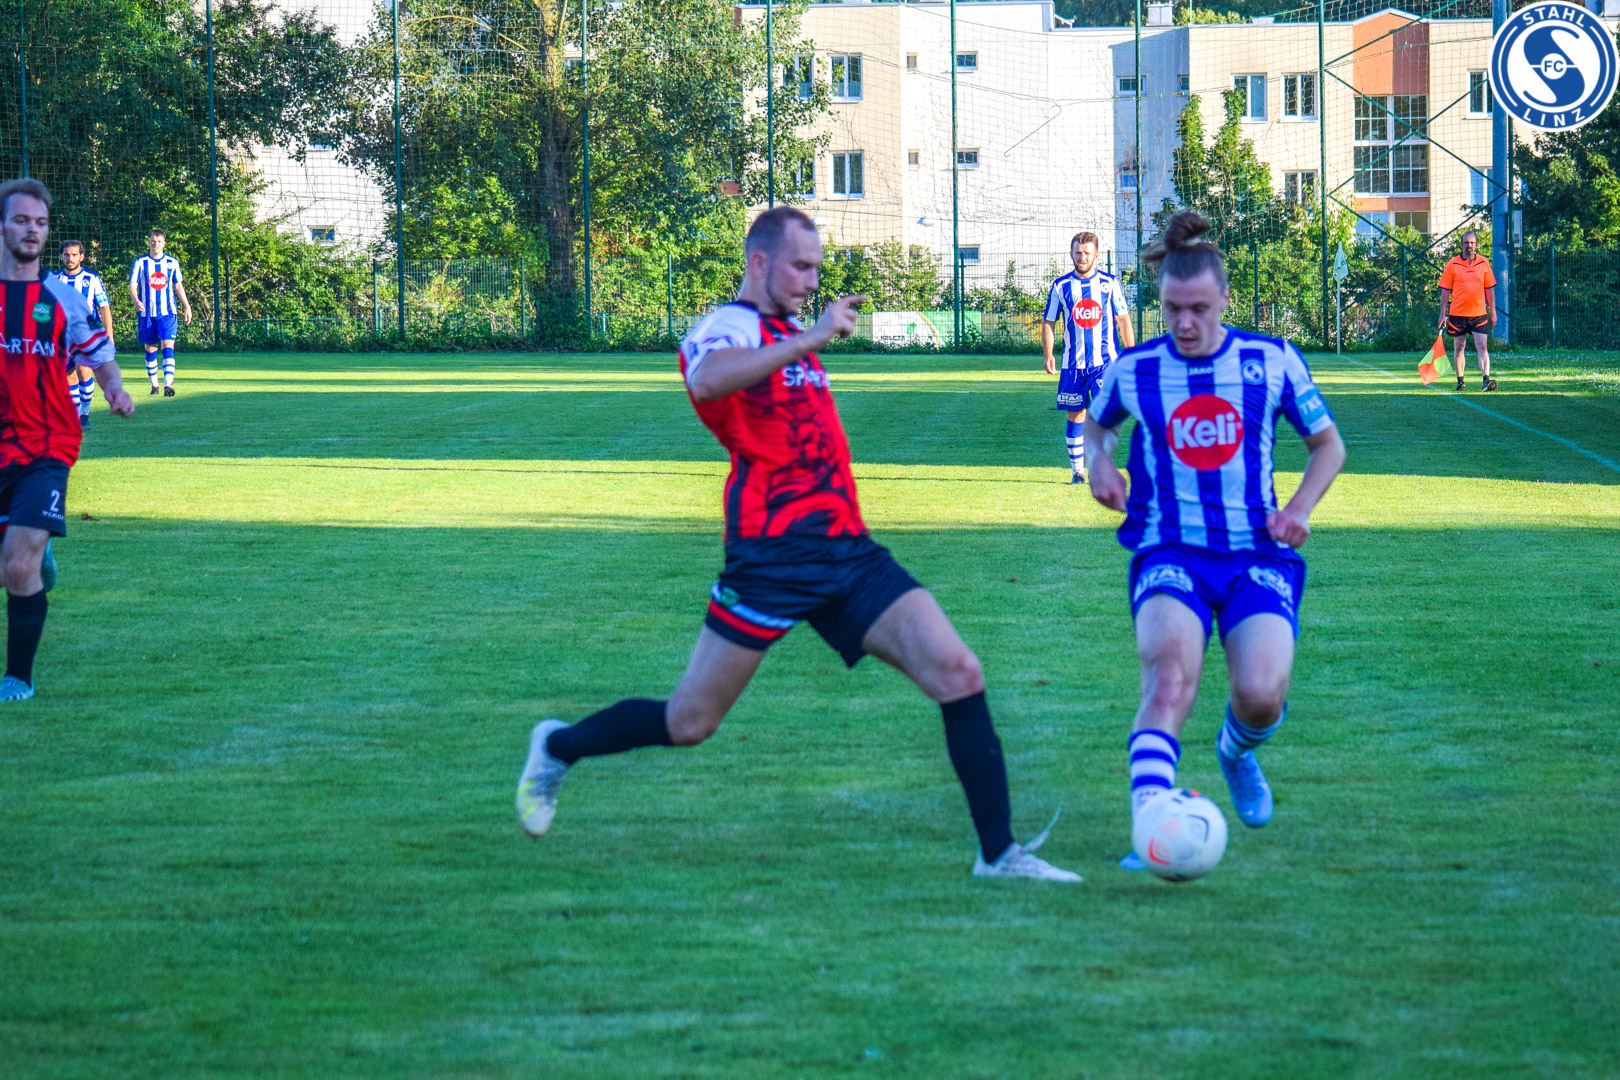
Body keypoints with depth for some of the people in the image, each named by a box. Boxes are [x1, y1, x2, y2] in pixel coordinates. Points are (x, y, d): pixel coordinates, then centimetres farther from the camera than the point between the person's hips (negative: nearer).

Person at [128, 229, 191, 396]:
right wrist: (136, 301, -23)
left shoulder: (172, 262, 7)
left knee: (168, 346, -14)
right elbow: (132, 284, -4)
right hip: (147, 313, 0)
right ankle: (154, 385, 20)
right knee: (150, 349, 7)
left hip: (168, 313, 0)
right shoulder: (140, 262, 2)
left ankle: (168, 385, -22)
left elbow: (178, 286, 15)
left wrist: (186, 307, 12)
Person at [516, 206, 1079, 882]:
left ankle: (999, 852, -7)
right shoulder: (730, 327, -7)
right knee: (689, 724, 2)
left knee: (958, 674, -9)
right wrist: (810, 339, -37)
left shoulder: (789, 335, 21)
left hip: (847, 549, 7)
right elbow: (708, 380, -34)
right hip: (773, 557, -7)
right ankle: (559, 747, 29)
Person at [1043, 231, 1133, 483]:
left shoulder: (1109, 283, 4)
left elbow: (1123, 320, 7)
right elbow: (1049, 323, 9)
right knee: (1075, 415, 5)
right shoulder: (1061, 286, 6)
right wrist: (1048, 356, -3)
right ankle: (1077, 470, 13)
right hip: (1073, 363, 2)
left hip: (1105, 361, -2)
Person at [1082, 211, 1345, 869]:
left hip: (1257, 552, 1)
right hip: (1169, 553, -1)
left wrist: (1300, 507, -3)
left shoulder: (1271, 361, 2)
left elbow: (1328, 445, 14)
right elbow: (1095, 424, 26)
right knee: (1170, 672, -29)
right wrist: (1099, 463, 4)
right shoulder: (1134, 370, 4)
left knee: (1262, 695, -18)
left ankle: (1237, 751, 22)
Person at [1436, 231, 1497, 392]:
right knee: (1460, 348, 8)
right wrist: (1443, 314, -1)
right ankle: (1460, 381, 19)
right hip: (1458, 313, 0)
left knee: (1482, 347, -11)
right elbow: (1445, 290, 3)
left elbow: (1490, 288, 10)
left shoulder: (1483, 263, 5)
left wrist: (1493, 312, 6)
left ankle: (1486, 380, -20)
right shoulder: (1453, 264, 0)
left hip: (1479, 314, 0)